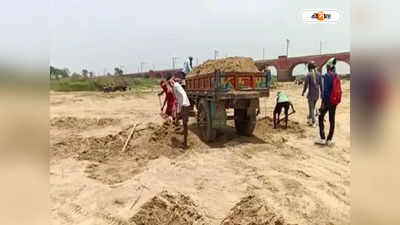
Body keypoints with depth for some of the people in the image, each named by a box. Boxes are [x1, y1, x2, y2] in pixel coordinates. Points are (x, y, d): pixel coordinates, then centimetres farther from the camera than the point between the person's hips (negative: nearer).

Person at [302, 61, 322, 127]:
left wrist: (303, 92, 3)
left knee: (311, 108, 3)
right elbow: (321, 84, 5)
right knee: (313, 107, 19)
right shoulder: (318, 74, 2)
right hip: (317, 94, 5)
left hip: (311, 94, -5)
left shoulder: (308, 74, -12)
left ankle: (313, 122, 3)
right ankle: (309, 119, 33)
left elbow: (306, 85, -11)